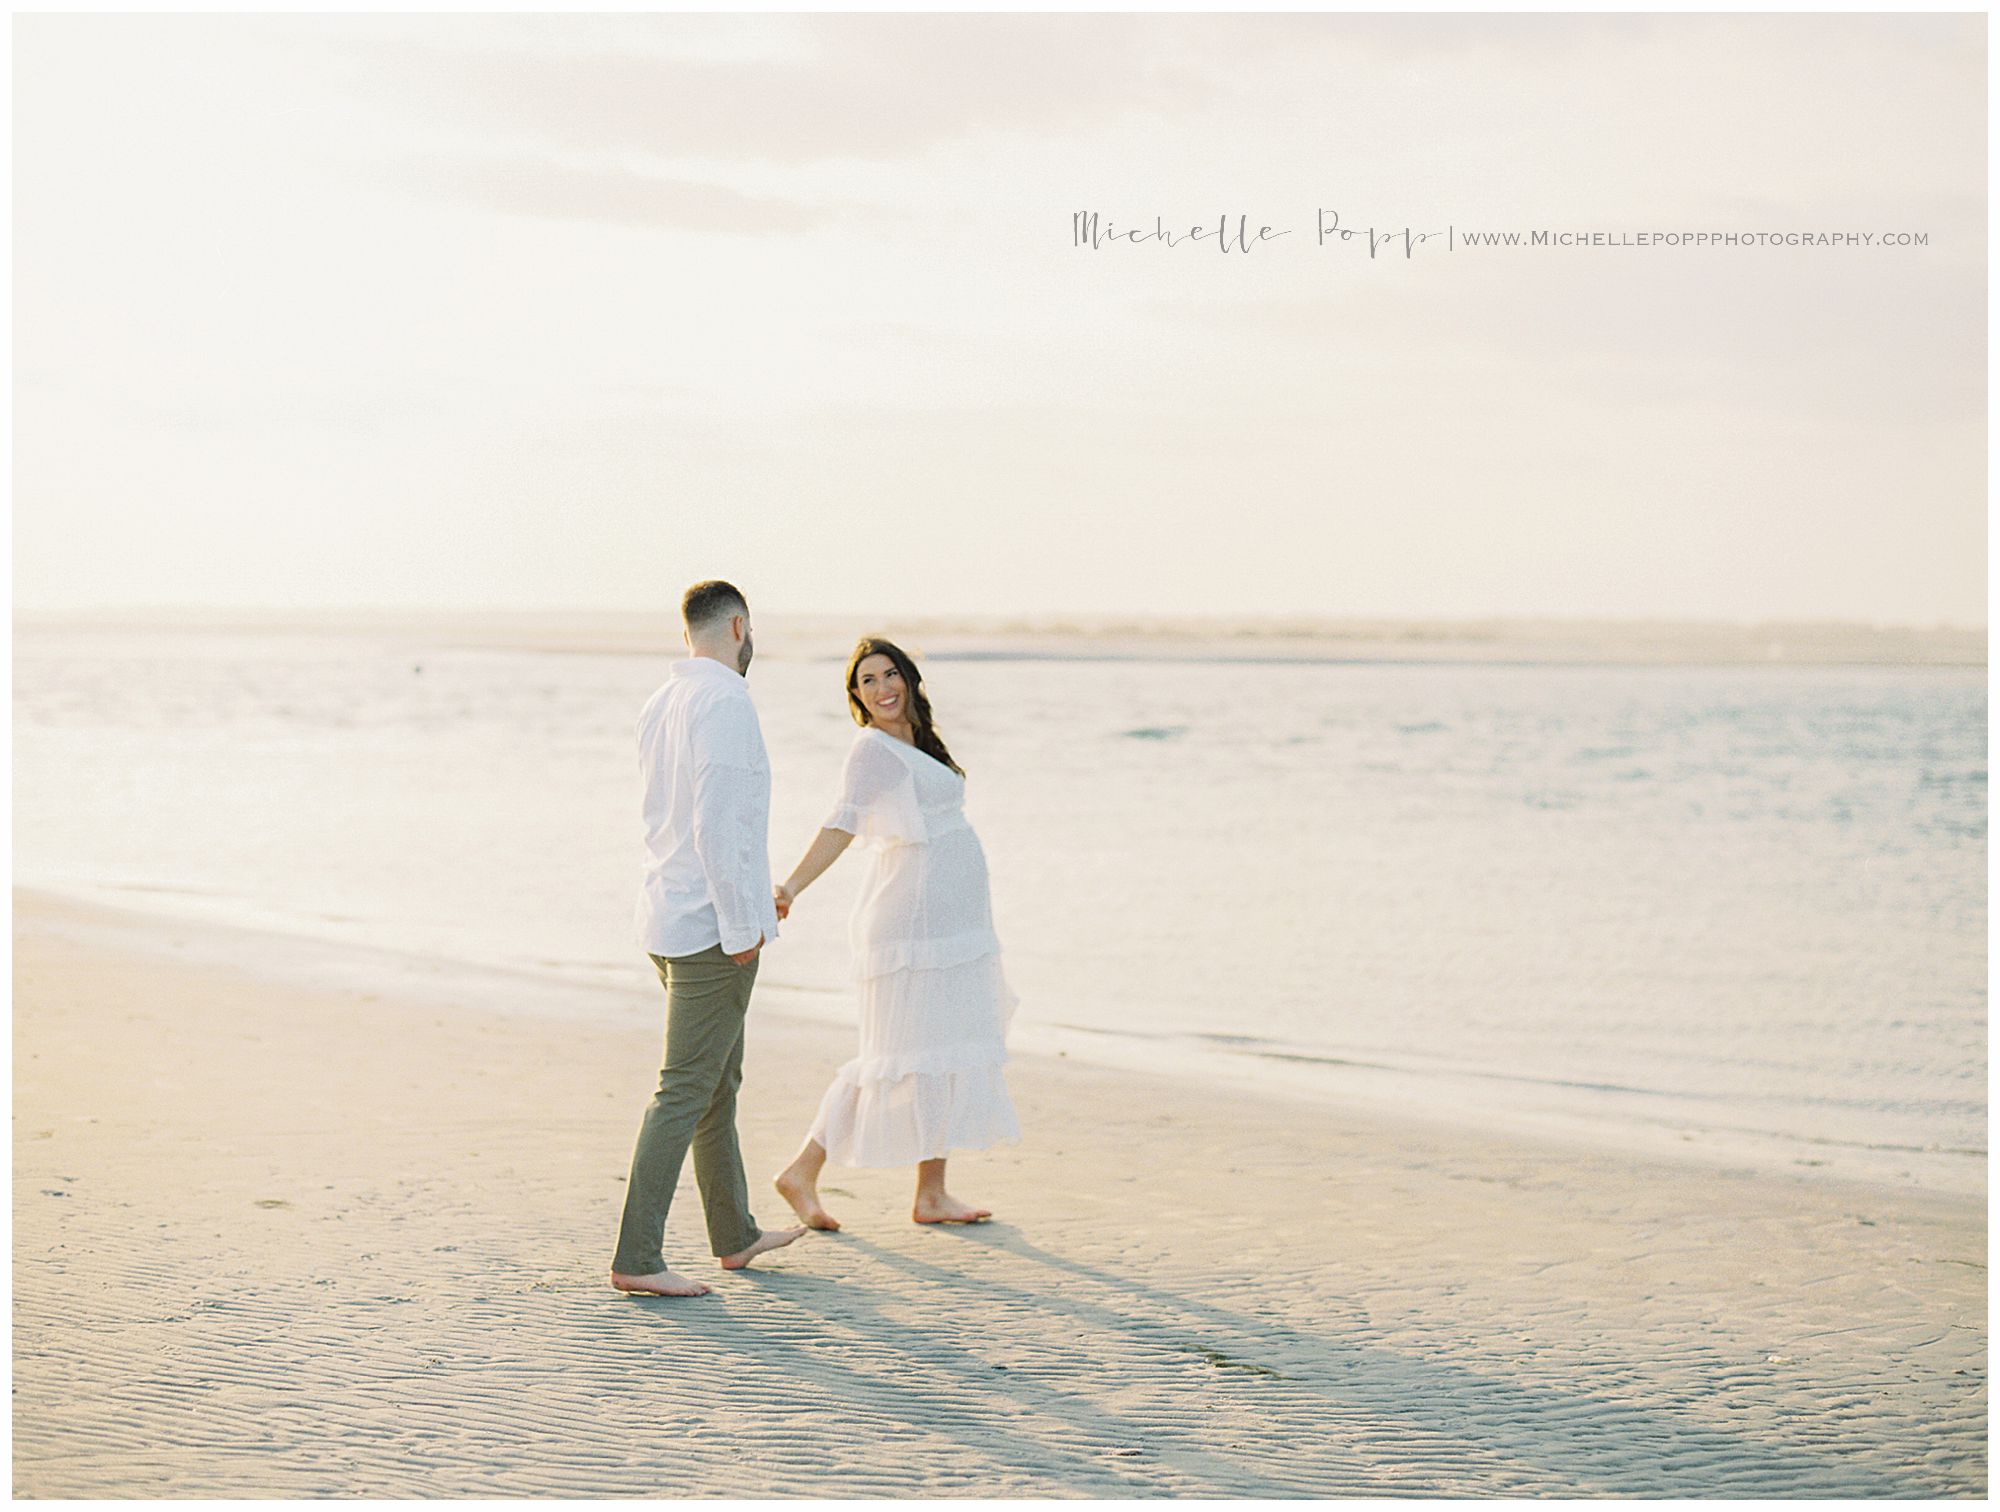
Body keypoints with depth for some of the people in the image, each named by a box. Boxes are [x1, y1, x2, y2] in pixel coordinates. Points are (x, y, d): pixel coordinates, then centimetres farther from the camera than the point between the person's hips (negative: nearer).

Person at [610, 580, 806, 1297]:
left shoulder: (659, 704, 11)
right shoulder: (725, 701, -15)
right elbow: (716, 826, -22)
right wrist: (741, 927, -18)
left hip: (670, 917, 9)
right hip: (712, 927, -9)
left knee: (720, 1078, 19)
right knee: (686, 1090, -6)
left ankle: (734, 1235, 30)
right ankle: (636, 1258, -5)